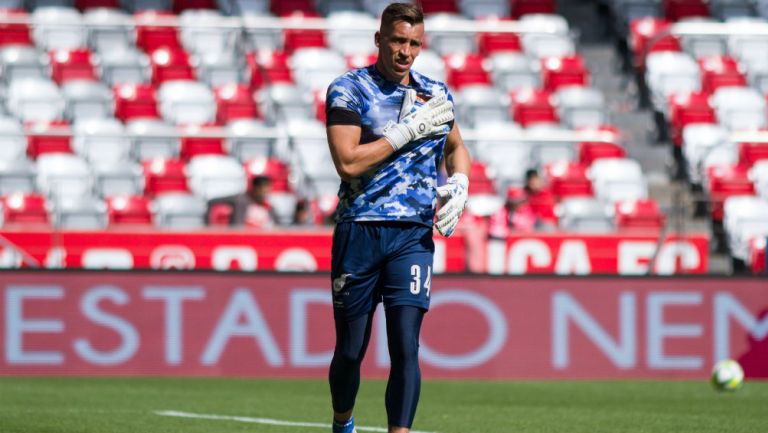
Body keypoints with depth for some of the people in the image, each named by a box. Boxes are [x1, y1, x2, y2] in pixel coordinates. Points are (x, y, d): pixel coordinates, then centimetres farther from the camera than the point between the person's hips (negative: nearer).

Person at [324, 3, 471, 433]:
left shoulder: (436, 94, 11)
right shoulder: (350, 88, -3)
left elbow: (456, 147, 30)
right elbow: (348, 162, -16)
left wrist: (459, 183, 9)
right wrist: (411, 130, -13)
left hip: (413, 236, 2)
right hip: (359, 232, -2)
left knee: (406, 346, -11)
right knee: (351, 350, 6)